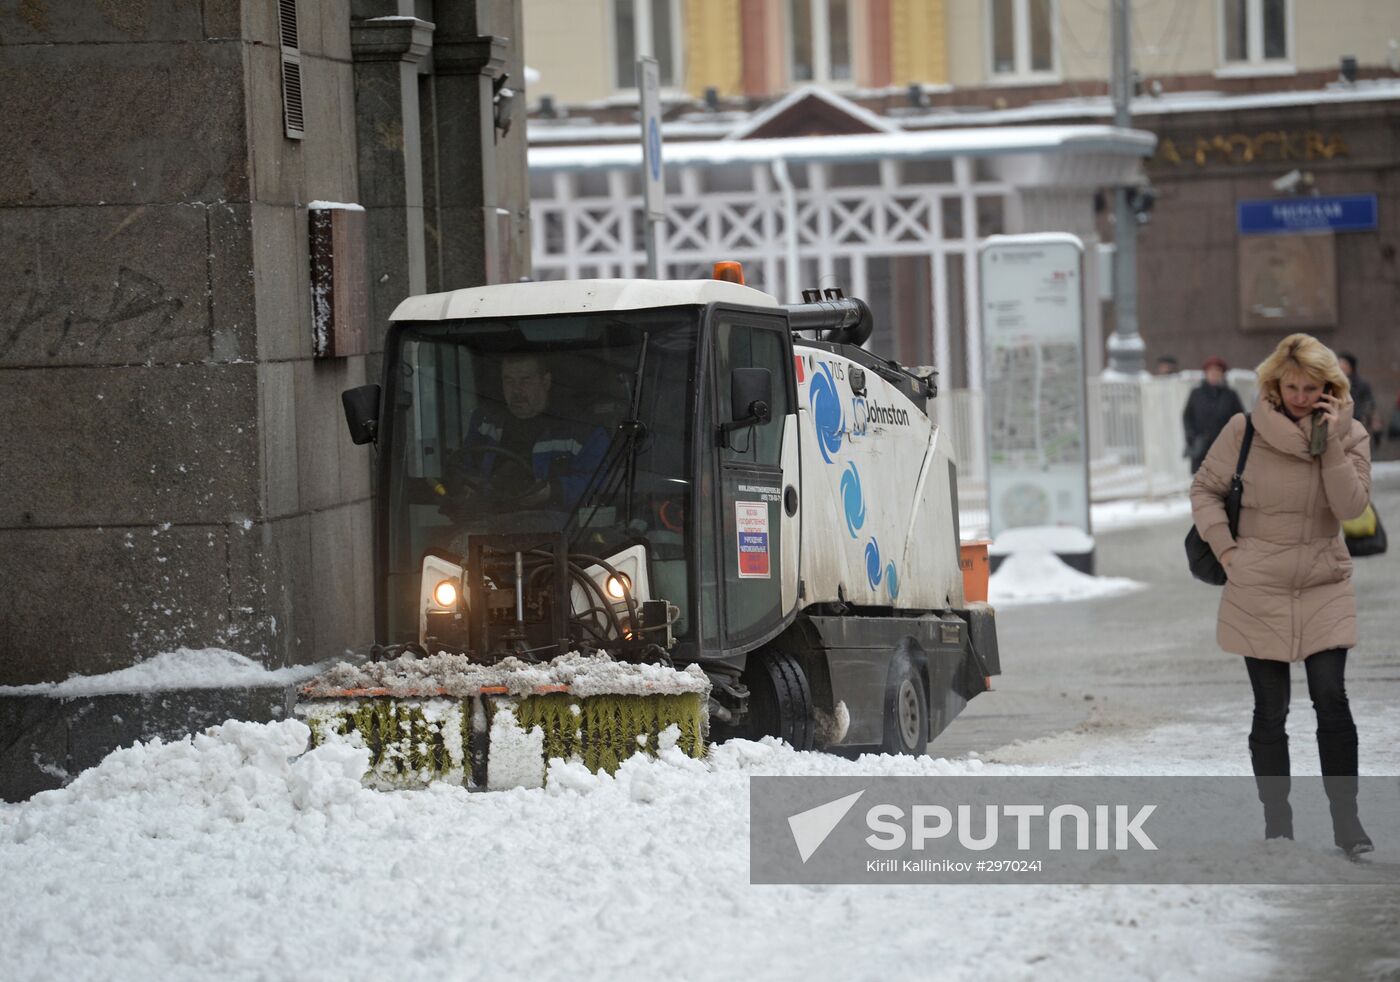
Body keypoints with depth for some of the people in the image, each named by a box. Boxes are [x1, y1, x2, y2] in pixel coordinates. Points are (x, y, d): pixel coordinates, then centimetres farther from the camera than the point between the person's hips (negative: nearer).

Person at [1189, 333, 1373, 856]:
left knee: (1331, 699, -10)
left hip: (1324, 588, 1)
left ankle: (1345, 817, -3)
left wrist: (1330, 443, -19)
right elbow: (1205, 489, 5)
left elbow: (1352, 506, -12)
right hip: (1259, 591, -1)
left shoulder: (1349, 435, -1)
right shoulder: (1245, 431, -6)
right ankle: (1276, 818, 17)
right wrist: (1225, 547, -5)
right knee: (1270, 710, 5)